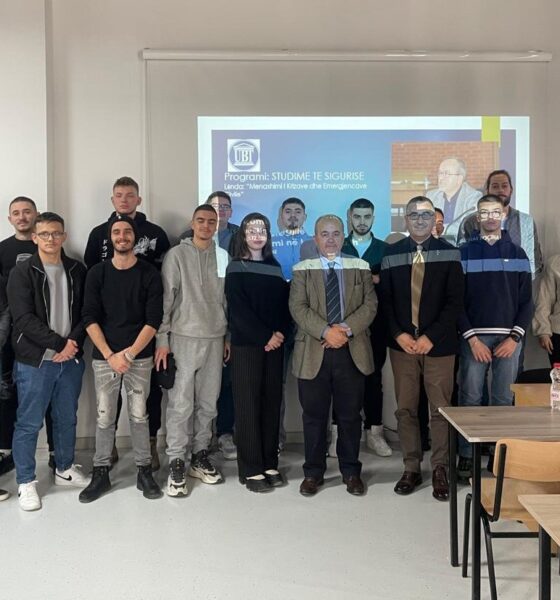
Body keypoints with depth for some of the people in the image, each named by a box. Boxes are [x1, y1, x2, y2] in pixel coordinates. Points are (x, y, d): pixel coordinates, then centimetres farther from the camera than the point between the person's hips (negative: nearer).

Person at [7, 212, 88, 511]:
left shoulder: (77, 270, 5)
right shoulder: (22, 272, -6)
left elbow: (86, 313, 5)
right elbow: (24, 319, -13)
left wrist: (72, 343, -11)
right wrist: (60, 343, -17)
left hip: (71, 360, 4)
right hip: (34, 361, -3)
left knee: (67, 419, 15)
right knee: (29, 423, 5)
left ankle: (65, 469, 33)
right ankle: (26, 482, 20)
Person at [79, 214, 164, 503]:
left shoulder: (149, 274, 0)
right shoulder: (97, 273, 3)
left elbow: (153, 320, -5)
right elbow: (90, 318, -2)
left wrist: (130, 353, -13)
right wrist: (110, 355, -11)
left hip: (140, 357, -1)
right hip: (104, 357, 1)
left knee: (139, 416, 5)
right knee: (104, 417, 5)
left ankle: (144, 471, 18)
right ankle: (100, 473, 18)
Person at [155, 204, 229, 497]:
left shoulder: (223, 256, 9)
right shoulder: (177, 254, -2)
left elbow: (226, 299, 13)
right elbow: (165, 298, -4)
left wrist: (227, 336, 13)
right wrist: (161, 339, -9)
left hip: (215, 339, 4)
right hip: (184, 337, -4)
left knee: (207, 402, 9)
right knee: (181, 403, -3)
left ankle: (200, 456, 22)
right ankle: (176, 463, 8)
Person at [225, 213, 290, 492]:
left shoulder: (274, 266, 13)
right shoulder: (236, 267, 1)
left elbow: (284, 303, 8)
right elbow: (238, 309, -8)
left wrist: (280, 333, -9)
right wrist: (265, 336, -14)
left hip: (275, 344, 4)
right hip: (246, 344, -4)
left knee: (272, 403, 6)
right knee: (248, 405, -1)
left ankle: (269, 464, 16)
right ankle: (250, 469, 6)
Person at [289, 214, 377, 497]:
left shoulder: (360, 267, 8)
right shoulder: (303, 269, 4)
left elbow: (370, 305, 0)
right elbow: (298, 307, -7)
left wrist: (346, 329, -15)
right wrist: (326, 331, -19)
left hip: (352, 351, 1)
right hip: (313, 351, -1)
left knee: (350, 415, 9)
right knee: (314, 415, 8)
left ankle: (351, 471, 24)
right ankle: (313, 471, 22)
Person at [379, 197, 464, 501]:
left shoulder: (449, 253, 1)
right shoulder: (391, 254, 6)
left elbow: (454, 301, -4)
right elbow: (385, 300, 5)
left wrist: (431, 337, -12)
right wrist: (399, 334, -8)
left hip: (438, 344, -1)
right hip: (402, 343, 2)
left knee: (440, 409, 4)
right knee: (405, 409, 7)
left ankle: (439, 469, 18)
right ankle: (411, 468, 19)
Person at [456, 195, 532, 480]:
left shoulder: (517, 253, 9)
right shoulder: (464, 253, 3)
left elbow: (526, 301, 6)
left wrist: (515, 337, -5)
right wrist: (472, 338, -9)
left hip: (508, 338, 2)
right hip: (474, 338, -2)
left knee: (503, 399, 5)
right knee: (470, 398, -1)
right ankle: (466, 455, 8)